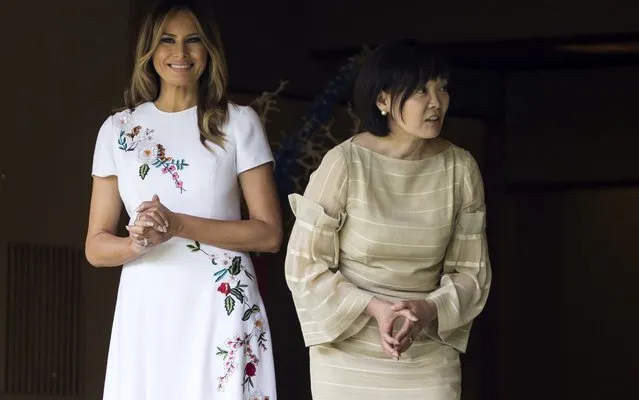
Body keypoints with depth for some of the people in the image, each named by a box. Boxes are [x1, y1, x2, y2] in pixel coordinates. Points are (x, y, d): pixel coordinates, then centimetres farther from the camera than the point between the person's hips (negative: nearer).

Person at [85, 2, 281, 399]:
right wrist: (138, 243, -15)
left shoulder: (239, 123, 2)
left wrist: (179, 225, -14)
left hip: (222, 309, -2)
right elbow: (96, 247, 8)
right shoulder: (118, 130, 8)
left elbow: (269, 233, -2)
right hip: (146, 313, 2)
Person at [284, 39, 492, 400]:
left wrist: (428, 310, -17)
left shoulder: (460, 168, -4)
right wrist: (373, 307, -20)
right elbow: (305, 266, -8)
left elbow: (472, 272, 2)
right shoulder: (344, 164, -12)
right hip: (349, 360, -2)